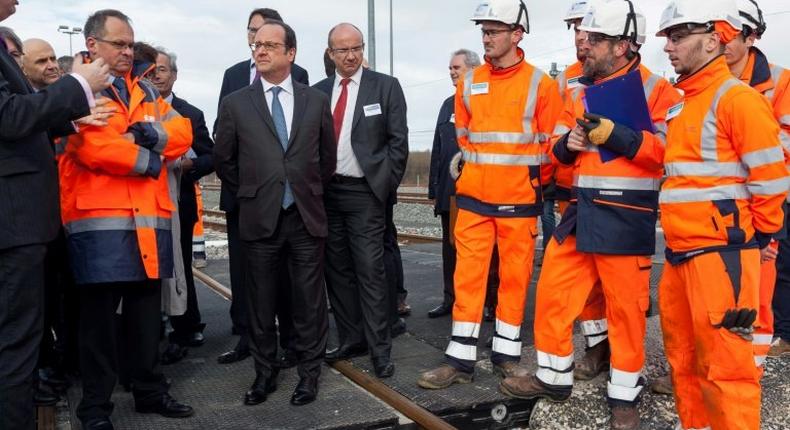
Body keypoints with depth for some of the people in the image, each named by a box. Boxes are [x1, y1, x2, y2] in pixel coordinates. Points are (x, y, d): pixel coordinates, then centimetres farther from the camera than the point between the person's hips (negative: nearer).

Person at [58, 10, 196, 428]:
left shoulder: (145, 89, 19)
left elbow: (182, 132, 7)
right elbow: (91, 145, -17)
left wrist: (149, 134, -11)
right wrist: (148, 160, -7)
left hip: (150, 218, 6)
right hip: (100, 220, -6)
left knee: (146, 311, 13)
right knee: (100, 315, 1)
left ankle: (149, 391, 26)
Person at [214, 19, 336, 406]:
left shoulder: (316, 101, 5)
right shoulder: (235, 103, 2)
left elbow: (327, 156, 14)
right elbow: (224, 160, 11)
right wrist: (249, 194, 12)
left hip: (306, 216, 0)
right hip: (259, 218, 0)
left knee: (309, 301, 6)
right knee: (261, 302, 8)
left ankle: (309, 372, 20)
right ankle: (265, 372, 23)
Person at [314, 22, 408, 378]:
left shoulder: (385, 86, 0)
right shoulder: (318, 92, 9)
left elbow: (398, 140, -2)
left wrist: (386, 186, -6)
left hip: (364, 193, -4)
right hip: (326, 192, 5)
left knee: (370, 271, -5)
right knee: (338, 270, 11)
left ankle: (379, 349, 3)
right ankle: (351, 339, 23)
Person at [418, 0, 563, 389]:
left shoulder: (539, 83, -3)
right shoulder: (469, 83, 6)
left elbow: (549, 143, 1)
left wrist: (532, 182, 2)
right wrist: (471, 168, 12)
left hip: (518, 200, -2)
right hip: (473, 198, 3)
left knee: (514, 276, 7)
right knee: (468, 276, 3)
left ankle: (506, 353, 21)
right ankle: (460, 358, 10)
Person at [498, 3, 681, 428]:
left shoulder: (655, 89, -5)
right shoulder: (581, 91, 15)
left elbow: (671, 149, -15)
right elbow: (558, 148, 21)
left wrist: (614, 135, -19)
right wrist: (568, 143, -2)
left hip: (626, 217, -6)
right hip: (581, 211, 7)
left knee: (625, 307, 3)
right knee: (553, 292, 10)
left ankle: (624, 394, 21)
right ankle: (554, 377, 27)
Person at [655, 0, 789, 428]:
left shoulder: (737, 98, -11)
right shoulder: (683, 102, 16)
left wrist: (754, 234, -3)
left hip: (719, 252, -9)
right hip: (679, 253, 9)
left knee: (722, 361, -3)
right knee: (682, 354, 19)